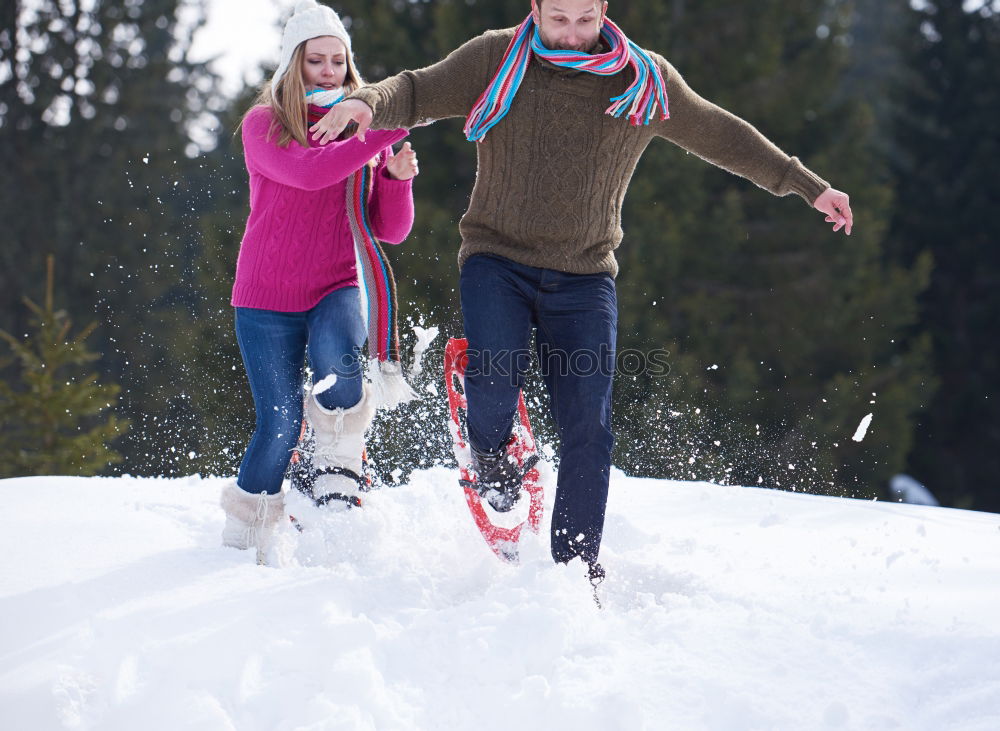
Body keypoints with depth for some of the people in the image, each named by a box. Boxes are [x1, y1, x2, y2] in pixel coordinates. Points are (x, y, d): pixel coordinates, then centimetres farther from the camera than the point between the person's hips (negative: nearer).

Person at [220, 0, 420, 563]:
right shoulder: (264, 124, -2)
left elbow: (390, 231, 5)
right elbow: (308, 171, -24)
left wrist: (397, 178, -15)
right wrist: (389, 130, -28)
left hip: (337, 287, 2)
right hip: (268, 295, -2)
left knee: (337, 361, -31)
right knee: (280, 424, -6)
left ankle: (339, 465, -6)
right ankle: (245, 534, 15)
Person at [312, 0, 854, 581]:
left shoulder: (646, 80, 4)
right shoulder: (495, 61, 0)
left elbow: (722, 136, 14)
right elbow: (419, 93, -1)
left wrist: (806, 185, 17)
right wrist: (366, 103, -25)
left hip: (584, 277, 1)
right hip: (498, 258, -1)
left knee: (588, 426, -7)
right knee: (496, 376, -24)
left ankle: (578, 567, 4)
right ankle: (493, 465, 11)